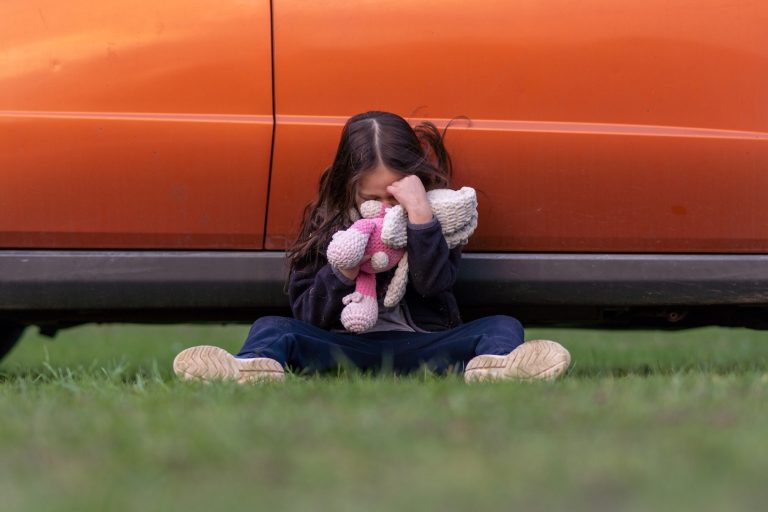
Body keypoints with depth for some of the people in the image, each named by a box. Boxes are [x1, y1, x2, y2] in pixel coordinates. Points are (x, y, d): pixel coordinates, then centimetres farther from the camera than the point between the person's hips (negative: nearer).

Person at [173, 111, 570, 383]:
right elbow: (306, 316, 2)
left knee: (503, 328, -23)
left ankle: (490, 368, -63)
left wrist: (419, 214, -23)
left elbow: (433, 285, -14)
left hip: (419, 346, 0)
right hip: (346, 348, 1)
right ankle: (254, 369, -59)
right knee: (271, 328, -20)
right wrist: (342, 273, -16)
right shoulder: (326, 223, 5)